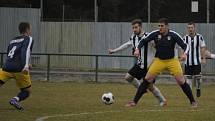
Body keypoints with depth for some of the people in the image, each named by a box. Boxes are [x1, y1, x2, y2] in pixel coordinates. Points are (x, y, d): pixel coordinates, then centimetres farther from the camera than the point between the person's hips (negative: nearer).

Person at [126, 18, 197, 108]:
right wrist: (138, 49, -17)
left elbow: (185, 46, -12)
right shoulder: (155, 34, -10)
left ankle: (193, 101, 6)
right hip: (159, 60, 2)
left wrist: (185, 54, -33)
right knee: (147, 79, -8)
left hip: (172, 60, -2)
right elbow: (143, 41, 1)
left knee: (181, 81, -10)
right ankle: (135, 101, -2)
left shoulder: (173, 35, -15)